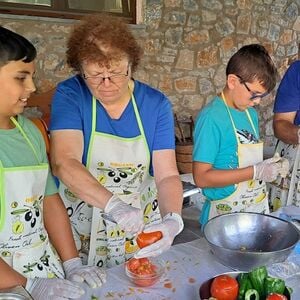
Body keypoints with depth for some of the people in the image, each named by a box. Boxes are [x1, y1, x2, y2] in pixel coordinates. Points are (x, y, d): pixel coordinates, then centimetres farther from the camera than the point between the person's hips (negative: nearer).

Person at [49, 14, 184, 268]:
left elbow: (167, 175, -14)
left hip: (142, 226, 2)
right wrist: (113, 205, -40)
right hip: (82, 228, -1)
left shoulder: (156, 104, -10)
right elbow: (63, 162, -27)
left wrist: (172, 218, -32)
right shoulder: (70, 95, -14)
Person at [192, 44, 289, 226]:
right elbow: (201, 177, -22)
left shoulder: (251, 114, 6)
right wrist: (256, 171, -21)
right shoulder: (212, 117, -18)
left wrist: (270, 166, -3)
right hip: (225, 214, -7)